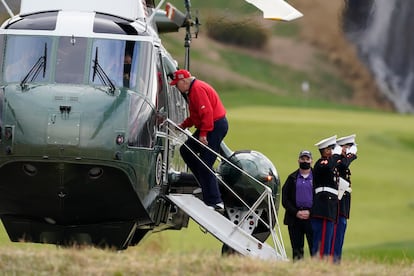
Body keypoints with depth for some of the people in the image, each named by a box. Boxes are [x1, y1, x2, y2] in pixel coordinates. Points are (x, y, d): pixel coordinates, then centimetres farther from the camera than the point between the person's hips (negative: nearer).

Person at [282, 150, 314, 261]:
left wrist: (310, 212, -9)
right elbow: (285, 199, 8)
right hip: (295, 218, 2)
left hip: (311, 217, -2)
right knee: (297, 249, 3)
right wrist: (296, 212, -6)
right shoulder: (292, 178, 13)